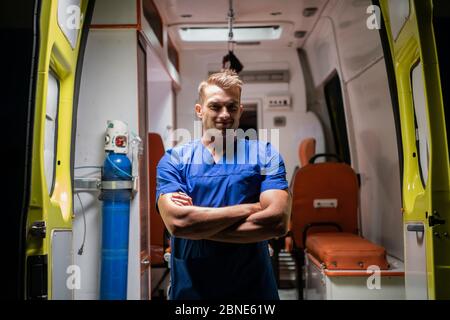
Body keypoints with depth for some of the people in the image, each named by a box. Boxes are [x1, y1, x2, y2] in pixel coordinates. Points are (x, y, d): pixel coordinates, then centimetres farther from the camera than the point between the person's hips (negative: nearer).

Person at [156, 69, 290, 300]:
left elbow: (277, 222, -16)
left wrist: (197, 228, -15)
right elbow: (177, 222, -19)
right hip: (190, 289, 0)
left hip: (254, 288, 0)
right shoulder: (173, 160, -3)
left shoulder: (265, 155, -3)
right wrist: (249, 208, -15)